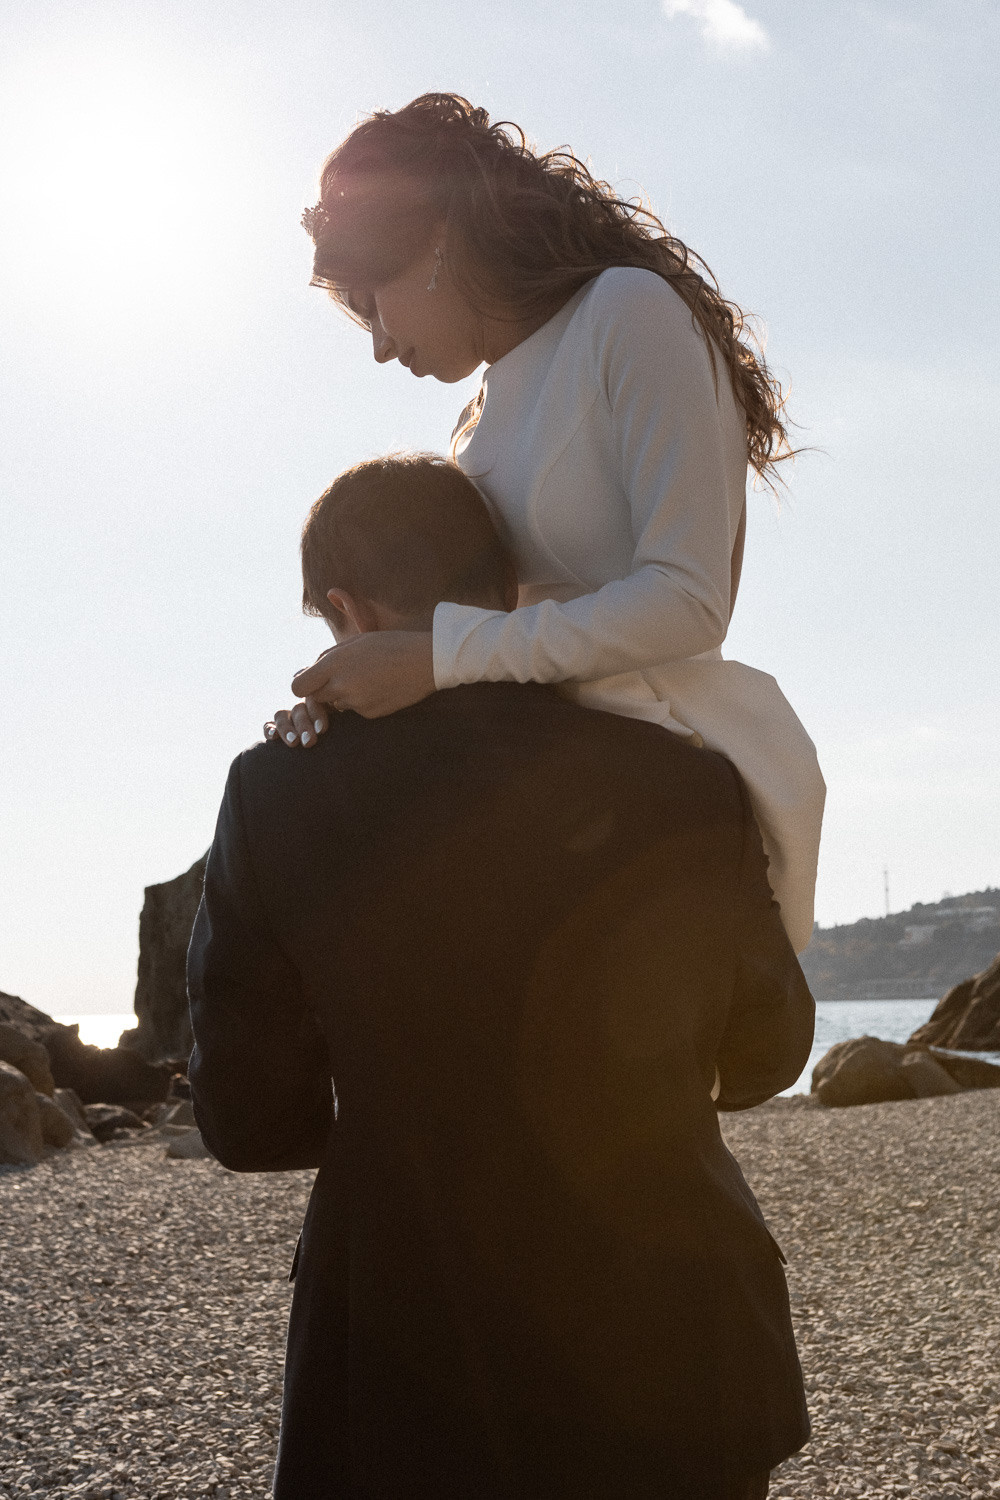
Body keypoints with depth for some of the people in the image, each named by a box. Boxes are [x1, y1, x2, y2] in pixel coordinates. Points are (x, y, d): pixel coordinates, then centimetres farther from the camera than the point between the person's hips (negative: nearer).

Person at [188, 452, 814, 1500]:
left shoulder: (275, 797, -12)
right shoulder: (688, 793, -9)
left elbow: (250, 1120, -4)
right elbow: (762, 1059, 7)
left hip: (411, 1386, -1)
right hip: (674, 1367, 2)